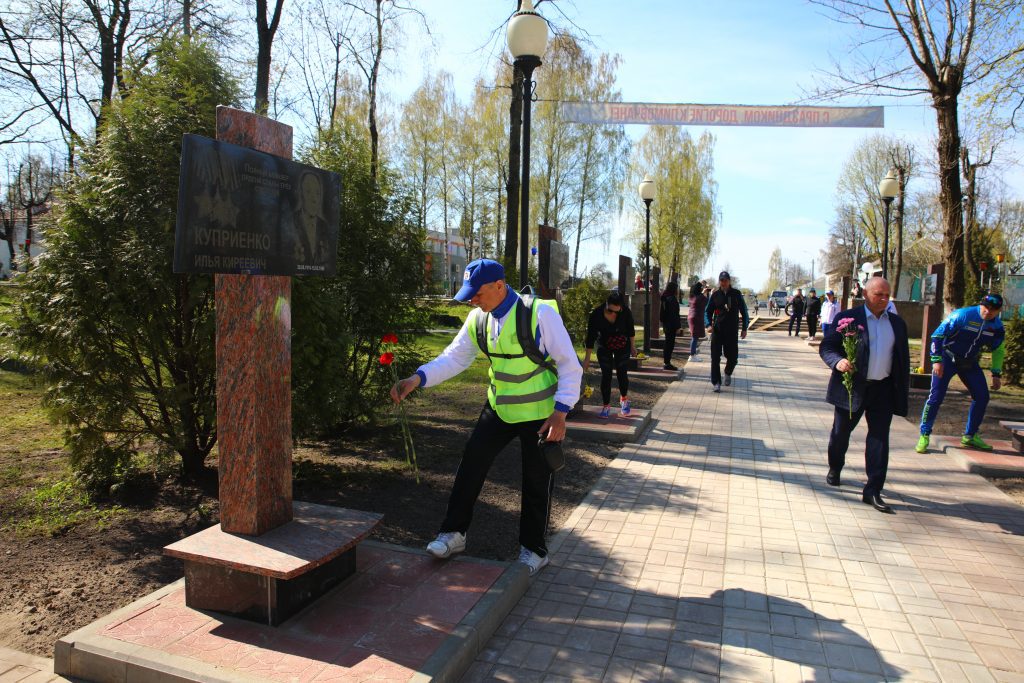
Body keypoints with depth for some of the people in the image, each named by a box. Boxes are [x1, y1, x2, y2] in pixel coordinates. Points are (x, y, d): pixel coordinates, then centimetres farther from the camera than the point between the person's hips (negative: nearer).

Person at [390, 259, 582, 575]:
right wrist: (416, 379, -19)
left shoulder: (540, 314, -23)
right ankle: (454, 532, 22)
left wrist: (560, 413, -24)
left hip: (539, 413, -5)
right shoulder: (478, 318, -5)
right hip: (499, 407, 5)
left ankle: (533, 549, 27)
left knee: (536, 482, 8)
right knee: (471, 463, 4)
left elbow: (570, 365, -19)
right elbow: (454, 358, -3)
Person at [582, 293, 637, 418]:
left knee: (622, 374, 1)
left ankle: (624, 399, 26)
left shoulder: (625, 312, -25)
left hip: (622, 347, 1)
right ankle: (606, 406, 7)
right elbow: (590, 337, -21)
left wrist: (632, 346, 4)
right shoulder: (596, 315, -28)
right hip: (604, 348, -1)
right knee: (606, 375, -4)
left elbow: (631, 329, -7)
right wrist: (587, 358, -19)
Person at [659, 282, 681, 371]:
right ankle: (667, 363, -2)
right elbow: (674, 314, -19)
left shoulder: (664, 298, 12)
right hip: (671, 326, -9)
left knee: (668, 343, 14)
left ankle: (667, 363, 19)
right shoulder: (672, 299, -16)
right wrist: (677, 327, -16)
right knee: (670, 344, -4)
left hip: (666, 324, 9)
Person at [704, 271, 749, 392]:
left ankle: (728, 373, 37)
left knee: (732, 357, 6)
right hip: (717, 330, 0)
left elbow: (744, 312, 7)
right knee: (715, 357, -4)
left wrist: (744, 328, 4)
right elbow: (707, 311, 5)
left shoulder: (736, 294, 1)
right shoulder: (715, 295, 2)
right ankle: (716, 382, 4)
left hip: (732, 331, 0)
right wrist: (708, 324, -13)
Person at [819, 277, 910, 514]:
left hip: (884, 390, 3)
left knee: (879, 438, -1)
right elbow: (826, 346, -6)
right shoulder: (847, 318, -4)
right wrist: (837, 361, -27)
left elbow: (903, 360, 14)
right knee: (840, 433, 12)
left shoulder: (897, 323, 11)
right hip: (852, 387, -3)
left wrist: (904, 392, 10)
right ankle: (835, 469, 39)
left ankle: (873, 490, 3)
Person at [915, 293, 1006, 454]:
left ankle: (970, 436, 18)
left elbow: (998, 350, 12)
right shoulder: (962, 315, -21)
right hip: (947, 359, -5)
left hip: (970, 363, 5)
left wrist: (996, 374, 8)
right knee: (936, 397, -10)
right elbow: (937, 335, -16)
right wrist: (936, 360, -20)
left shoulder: (997, 326, -4)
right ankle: (924, 436, -1)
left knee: (982, 397, 2)